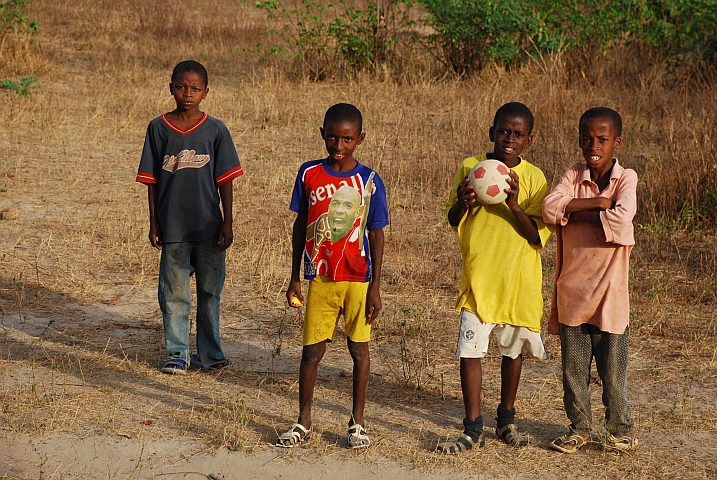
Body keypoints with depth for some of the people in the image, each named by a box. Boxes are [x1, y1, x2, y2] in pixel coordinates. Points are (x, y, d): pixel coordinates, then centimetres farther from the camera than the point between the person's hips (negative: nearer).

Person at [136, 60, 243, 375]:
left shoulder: (215, 131, -1)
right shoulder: (158, 128, 0)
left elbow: (225, 181, 2)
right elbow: (151, 180, 3)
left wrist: (227, 223, -2)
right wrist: (154, 222, 1)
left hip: (209, 228, 0)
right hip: (173, 227, 0)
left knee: (210, 291, 10)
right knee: (174, 293, 6)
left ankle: (209, 352, 21)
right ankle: (177, 354, 18)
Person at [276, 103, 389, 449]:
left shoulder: (369, 181, -4)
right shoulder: (309, 174, 1)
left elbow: (376, 236, -1)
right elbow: (300, 227, 8)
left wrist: (375, 288, -5)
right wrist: (294, 277, 7)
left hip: (357, 279, -1)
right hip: (319, 278, 1)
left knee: (359, 349, 6)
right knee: (312, 350, 4)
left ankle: (357, 423, 18)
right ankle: (303, 422, 17)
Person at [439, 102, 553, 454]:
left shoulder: (533, 178, -4)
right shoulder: (469, 167, 0)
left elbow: (538, 237, -8)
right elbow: (453, 221, 9)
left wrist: (515, 205, -23)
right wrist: (461, 202, -13)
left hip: (518, 280, 0)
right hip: (477, 276, 0)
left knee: (513, 350, 13)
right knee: (470, 350, -6)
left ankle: (506, 420, 30)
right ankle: (473, 428, 2)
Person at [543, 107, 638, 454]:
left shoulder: (626, 178, -5)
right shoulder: (573, 176, 3)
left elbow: (621, 220, -24)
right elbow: (549, 208, -15)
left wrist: (574, 213, -14)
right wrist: (597, 203, -19)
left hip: (609, 291, -3)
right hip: (571, 290, 3)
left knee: (612, 369, 4)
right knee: (573, 367, 11)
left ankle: (621, 429, 21)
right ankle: (579, 428, 25)